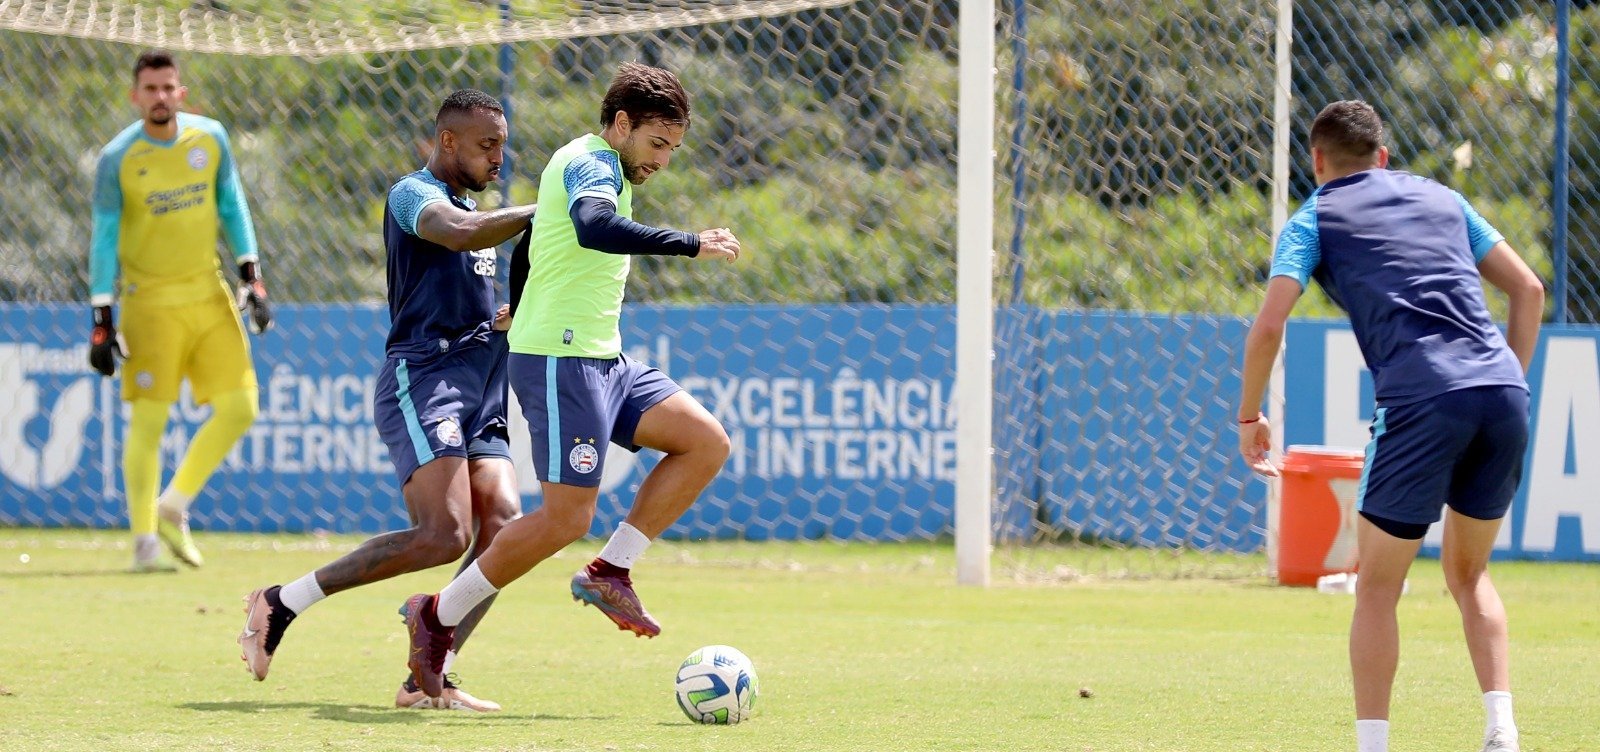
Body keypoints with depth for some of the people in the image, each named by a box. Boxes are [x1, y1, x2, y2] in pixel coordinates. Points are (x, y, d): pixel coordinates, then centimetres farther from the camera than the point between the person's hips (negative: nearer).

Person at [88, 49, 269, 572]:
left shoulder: (211, 138, 1)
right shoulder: (117, 159, -10)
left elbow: (232, 206, 11)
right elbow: (104, 240, -8)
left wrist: (251, 277, 4)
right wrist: (102, 322, -12)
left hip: (209, 295, 4)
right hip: (150, 304, -4)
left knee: (239, 407, -1)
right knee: (148, 421, -7)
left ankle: (173, 508, 14)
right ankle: (144, 541, 0)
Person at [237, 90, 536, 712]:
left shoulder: (470, 205, 25)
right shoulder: (414, 194, -5)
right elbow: (462, 233, -28)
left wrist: (507, 318, 16)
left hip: (476, 391, 9)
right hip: (420, 380, -9)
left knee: (502, 525, -9)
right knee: (445, 534, -21)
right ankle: (283, 604, -10)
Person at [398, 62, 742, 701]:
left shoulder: (586, 165, 19)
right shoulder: (592, 163, -12)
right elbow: (595, 227, -35)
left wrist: (519, 310, 45)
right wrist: (691, 245, -34)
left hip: (602, 360, 10)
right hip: (560, 360, -10)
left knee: (706, 441, -1)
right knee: (568, 517, -13)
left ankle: (610, 573, 1)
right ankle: (438, 617, -1)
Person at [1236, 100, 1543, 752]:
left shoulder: (1315, 219, 12)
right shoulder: (1439, 198, 25)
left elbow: (1268, 326, 0)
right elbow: (1528, 289, 21)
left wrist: (1249, 417, 12)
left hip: (1421, 404, -4)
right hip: (1502, 392, 5)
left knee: (1378, 588, 9)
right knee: (1468, 575, 20)